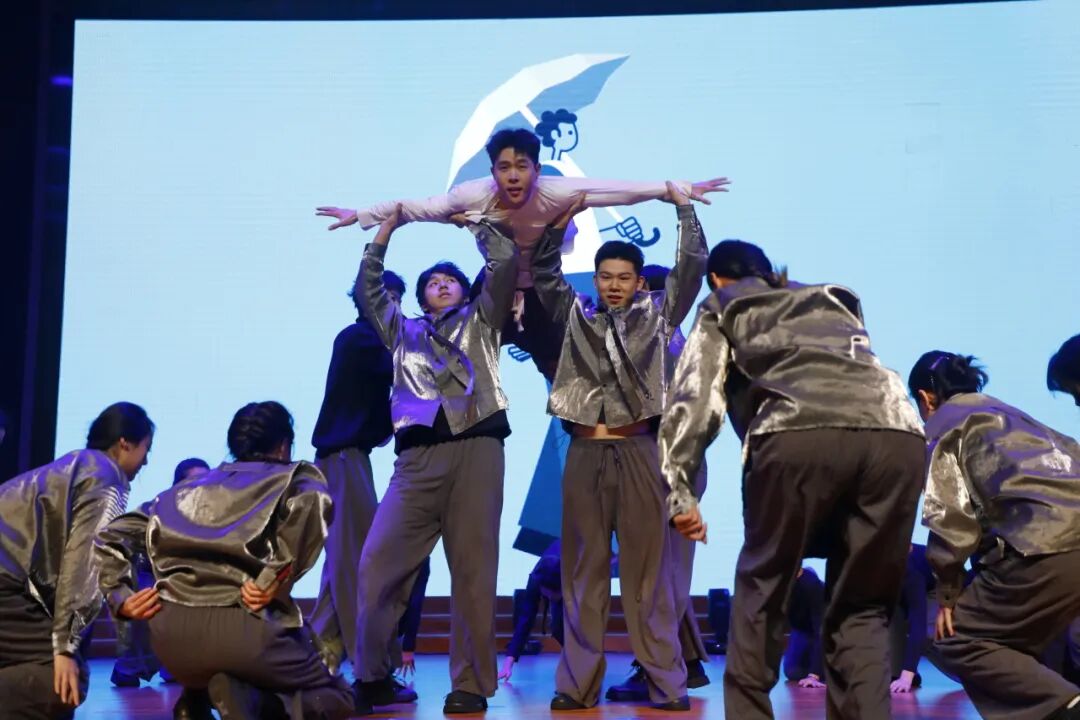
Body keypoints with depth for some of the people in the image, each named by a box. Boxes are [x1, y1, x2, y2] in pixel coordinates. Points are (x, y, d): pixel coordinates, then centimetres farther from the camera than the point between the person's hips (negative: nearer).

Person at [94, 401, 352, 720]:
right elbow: (311, 501, -14)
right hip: (239, 626, -5)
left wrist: (120, 597, 15)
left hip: (168, 632, 6)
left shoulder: (190, 488, 27)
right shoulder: (295, 477, 13)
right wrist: (276, 579, -10)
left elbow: (109, 537, 21)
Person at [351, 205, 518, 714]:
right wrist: (385, 231, 23)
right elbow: (367, 290, 24)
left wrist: (468, 220, 22)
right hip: (417, 456, 2)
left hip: (475, 450, -2)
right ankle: (371, 676, 2)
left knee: (473, 569, -3)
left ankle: (470, 684, 1)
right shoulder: (404, 332, 28)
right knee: (379, 563, -9)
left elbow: (505, 260, 13)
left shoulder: (481, 320, 22)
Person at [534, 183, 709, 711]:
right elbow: (543, 271, 8)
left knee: (648, 571, 1)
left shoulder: (657, 316, 10)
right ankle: (577, 684, 6)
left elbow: (692, 266, 5)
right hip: (585, 454, 1)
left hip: (638, 452, -1)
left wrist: (682, 206, 3)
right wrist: (562, 220, -1)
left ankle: (666, 683, 3)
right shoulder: (575, 316, 13)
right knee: (583, 572, 4)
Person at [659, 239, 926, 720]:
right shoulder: (833, 301, 41)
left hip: (801, 433, -3)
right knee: (861, 607, 15)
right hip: (897, 433, 3)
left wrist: (681, 490, 7)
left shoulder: (722, 308, 28)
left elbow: (694, 396, 13)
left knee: (761, 591, 16)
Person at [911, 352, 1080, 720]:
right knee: (1012, 643, 23)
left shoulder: (942, 424, 12)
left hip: (1047, 544, -8)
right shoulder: (1007, 413, 33)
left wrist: (948, 592, 9)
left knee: (958, 642, 2)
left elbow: (951, 515, 1)